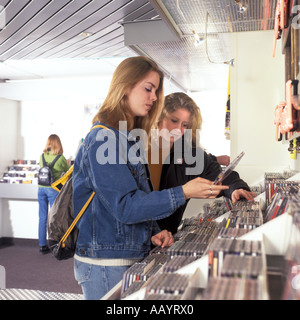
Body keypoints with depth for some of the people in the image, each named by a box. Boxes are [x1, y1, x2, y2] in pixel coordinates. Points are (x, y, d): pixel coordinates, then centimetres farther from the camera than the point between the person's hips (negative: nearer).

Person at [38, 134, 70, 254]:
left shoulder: (42, 156, 6)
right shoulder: (60, 158, -6)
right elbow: (68, 171, 10)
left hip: (41, 188, 4)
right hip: (53, 189, -4)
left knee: (42, 218, 10)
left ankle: (42, 245, 16)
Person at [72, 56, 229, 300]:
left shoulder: (130, 137, 10)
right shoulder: (103, 139, -18)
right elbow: (125, 205, -22)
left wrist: (153, 232, 1)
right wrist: (183, 193, -23)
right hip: (106, 264, -8)